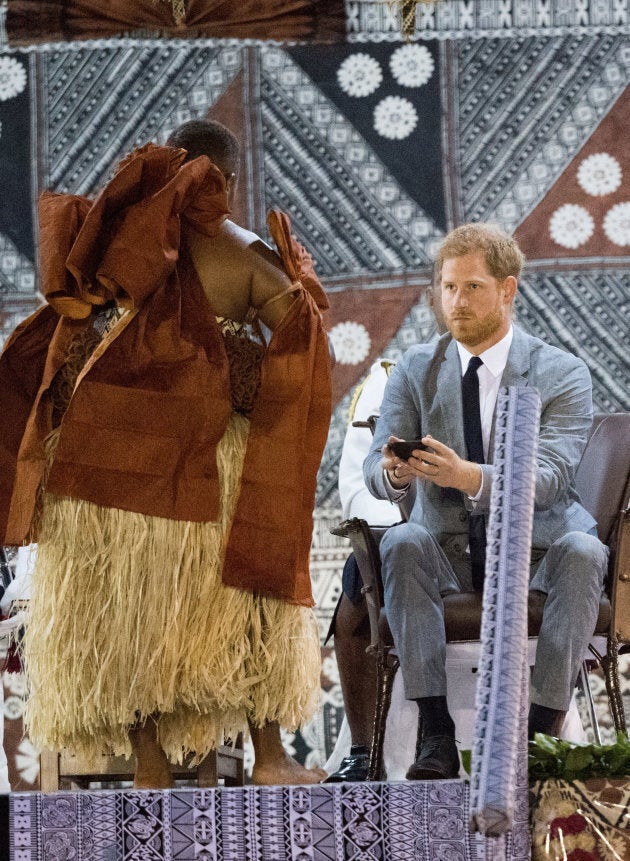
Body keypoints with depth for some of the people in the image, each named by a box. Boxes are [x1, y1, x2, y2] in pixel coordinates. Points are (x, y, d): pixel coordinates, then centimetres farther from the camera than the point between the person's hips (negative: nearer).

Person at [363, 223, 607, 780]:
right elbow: (377, 469, -3)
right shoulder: (416, 370, 8)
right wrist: (394, 472, -30)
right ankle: (437, 732, -34)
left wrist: (470, 477, -37)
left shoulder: (562, 374, -1)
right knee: (403, 542, -31)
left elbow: (549, 477, -17)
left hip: (536, 552, -2)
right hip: (448, 553, 2)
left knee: (582, 551, -34)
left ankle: (543, 729, -34)